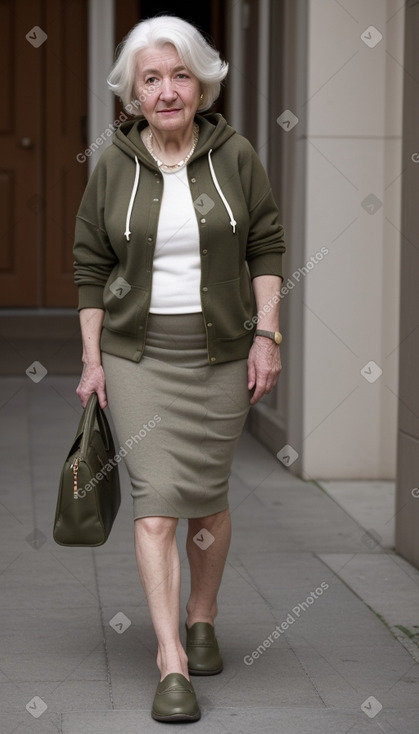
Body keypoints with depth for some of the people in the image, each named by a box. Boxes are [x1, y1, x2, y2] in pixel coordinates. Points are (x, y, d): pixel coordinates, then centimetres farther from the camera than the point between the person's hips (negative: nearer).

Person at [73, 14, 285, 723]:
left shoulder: (235, 156, -2)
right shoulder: (113, 165, -2)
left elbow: (267, 248, 4)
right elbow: (90, 265, 5)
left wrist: (266, 336, -4)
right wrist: (92, 359, 1)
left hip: (221, 352, 1)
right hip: (137, 354, -1)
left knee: (208, 497, 9)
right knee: (156, 499, -10)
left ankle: (202, 618, 33)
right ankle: (171, 663, -9)